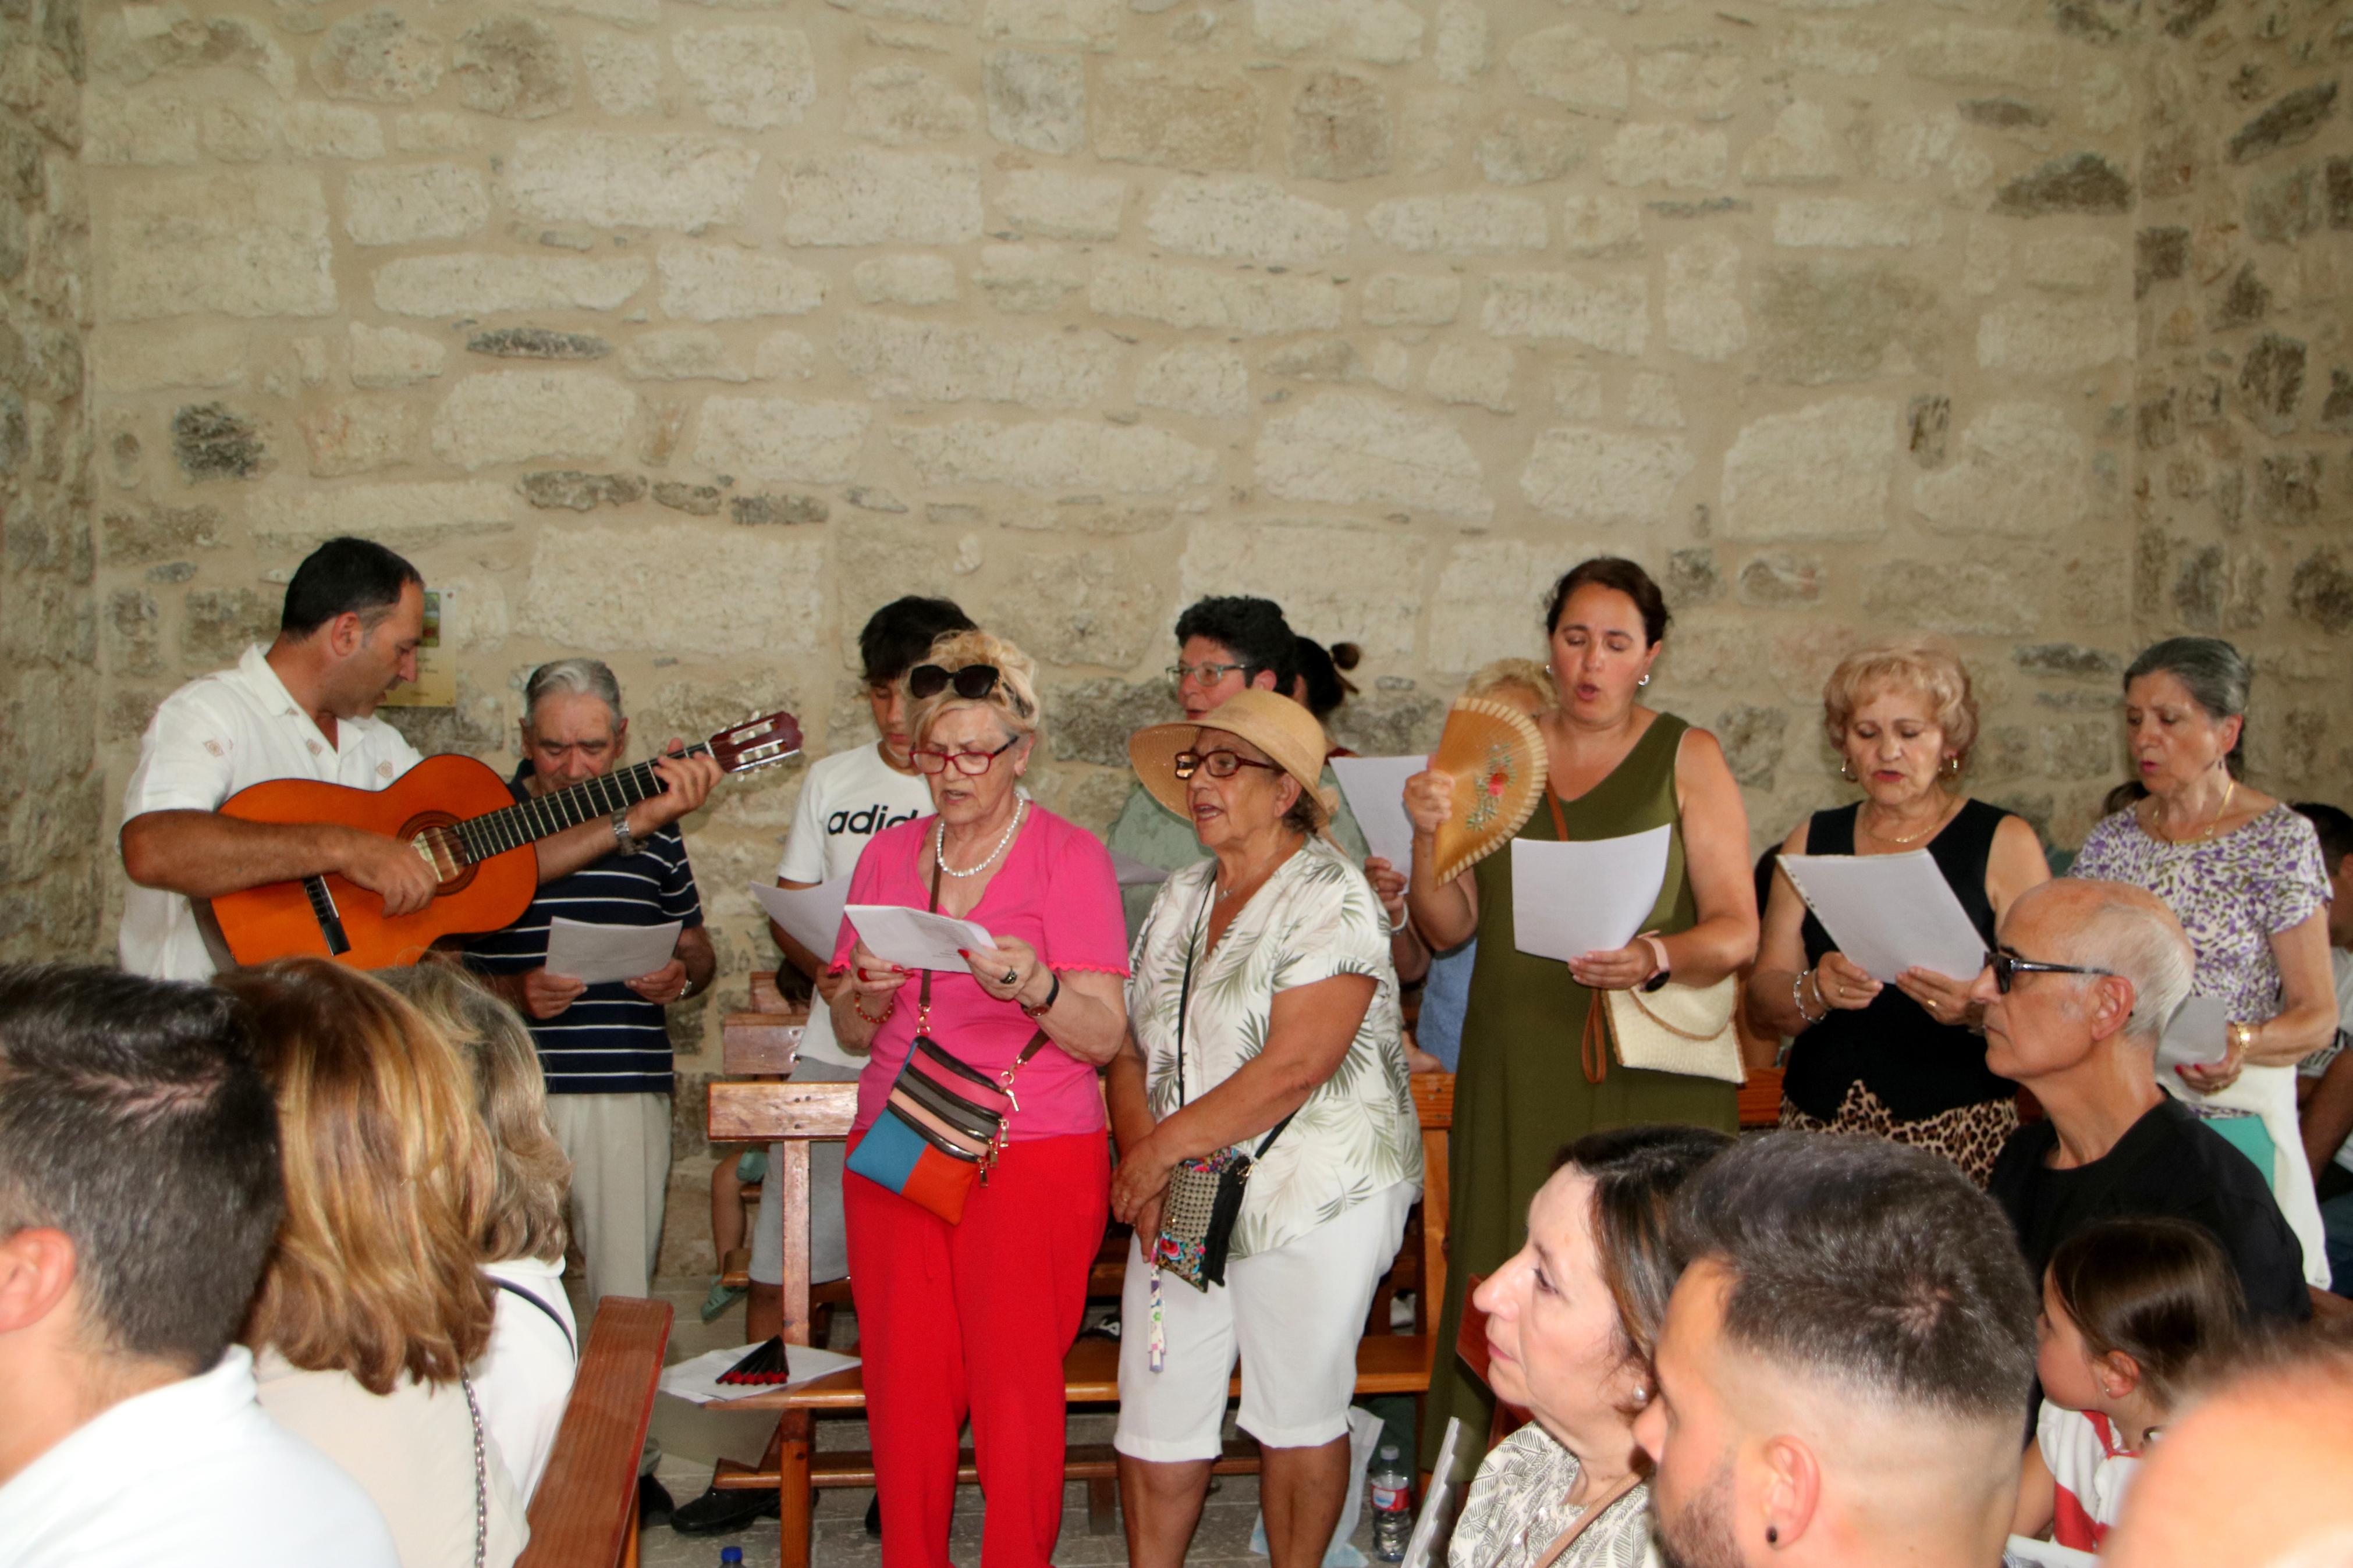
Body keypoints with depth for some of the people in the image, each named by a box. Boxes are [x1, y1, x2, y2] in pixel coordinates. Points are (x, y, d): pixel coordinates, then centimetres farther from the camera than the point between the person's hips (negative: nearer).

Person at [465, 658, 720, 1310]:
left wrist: (681, 978, -2)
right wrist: (509, 991, -15)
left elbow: (697, 950, 20)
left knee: (626, 1299, 3)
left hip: (629, 1090, 2)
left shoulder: (653, 823, 13)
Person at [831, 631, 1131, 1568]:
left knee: (1016, 1387, -4)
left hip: (1035, 1153, -4)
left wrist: (1031, 985, -27)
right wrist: (867, 997, -10)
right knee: (904, 1386, 4)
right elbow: (852, 1037, 13)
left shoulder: (1071, 856, -2)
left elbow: (1102, 1038, -8)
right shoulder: (889, 855, 12)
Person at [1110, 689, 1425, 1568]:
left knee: (1299, 1417, 5)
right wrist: (1143, 1172, -6)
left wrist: (1164, 1146, -15)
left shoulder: (1329, 896, -10)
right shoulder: (1180, 901, 12)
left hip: (1316, 1197, -6)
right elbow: (1130, 1052, 11)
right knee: (1155, 1415, 7)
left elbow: (1296, 1065, -20)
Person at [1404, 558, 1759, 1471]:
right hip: (1515, 1077, 3)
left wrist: (1657, 958, -23)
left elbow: (1738, 930, -3)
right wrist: (1430, 836, -7)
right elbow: (1448, 929, 11)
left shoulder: (1688, 759, 5)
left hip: (1649, 1077, -2)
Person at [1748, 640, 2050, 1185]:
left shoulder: (2004, 843, 6)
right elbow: (1762, 1004, 8)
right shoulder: (1811, 842, 14)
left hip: (1957, 1129, -2)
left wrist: (1981, 1009, -20)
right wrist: (1814, 992, -12)